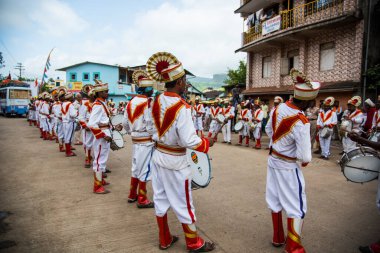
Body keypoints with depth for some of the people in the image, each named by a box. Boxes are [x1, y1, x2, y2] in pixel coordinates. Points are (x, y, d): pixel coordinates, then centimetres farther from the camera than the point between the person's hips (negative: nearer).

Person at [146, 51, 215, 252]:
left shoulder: (157, 102, -1)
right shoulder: (182, 107, -24)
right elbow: (189, 141, -24)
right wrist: (206, 143, -8)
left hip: (158, 156, 7)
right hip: (175, 161, -7)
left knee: (160, 199, 17)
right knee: (182, 203, 9)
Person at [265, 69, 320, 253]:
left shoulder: (280, 107, -8)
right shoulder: (301, 123, -29)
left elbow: (269, 130, 9)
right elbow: (305, 158, -25)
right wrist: (304, 161, -3)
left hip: (273, 160, 8)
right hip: (288, 167, -7)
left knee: (275, 201, 20)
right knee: (297, 208, 10)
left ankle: (277, 238, 37)